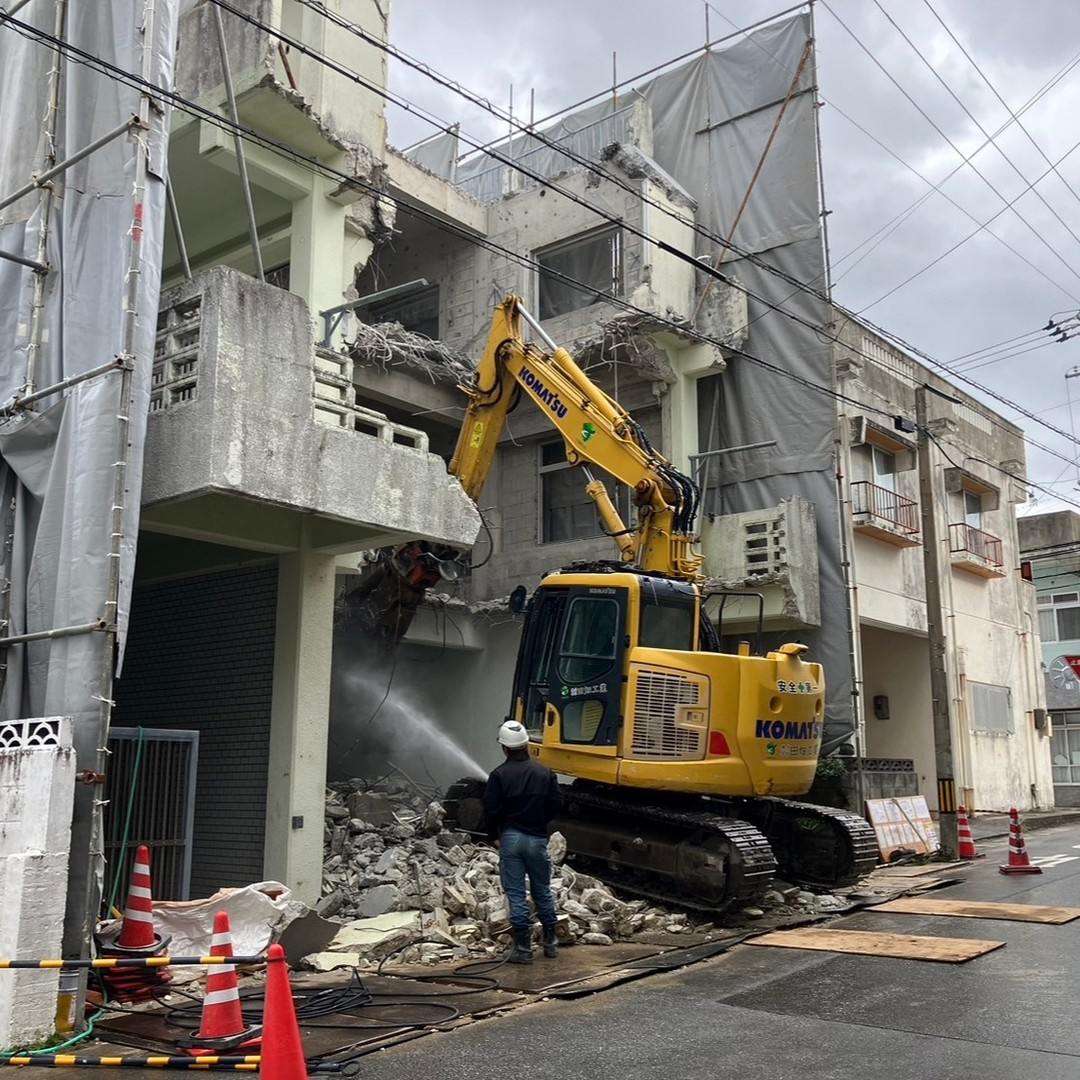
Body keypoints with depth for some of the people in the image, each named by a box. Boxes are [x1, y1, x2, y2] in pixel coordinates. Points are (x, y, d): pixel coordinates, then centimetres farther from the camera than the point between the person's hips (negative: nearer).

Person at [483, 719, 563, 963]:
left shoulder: (499, 775, -8)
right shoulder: (545, 772, 0)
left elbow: (490, 809, -10)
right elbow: (556, 803, 1)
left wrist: (494, 836, 4)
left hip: (510, 838, -2)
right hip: (538, 839, 3)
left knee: (516, 894, 2)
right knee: (542, 891, 15)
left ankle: (523, 948, 2)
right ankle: (550, 942, 22)